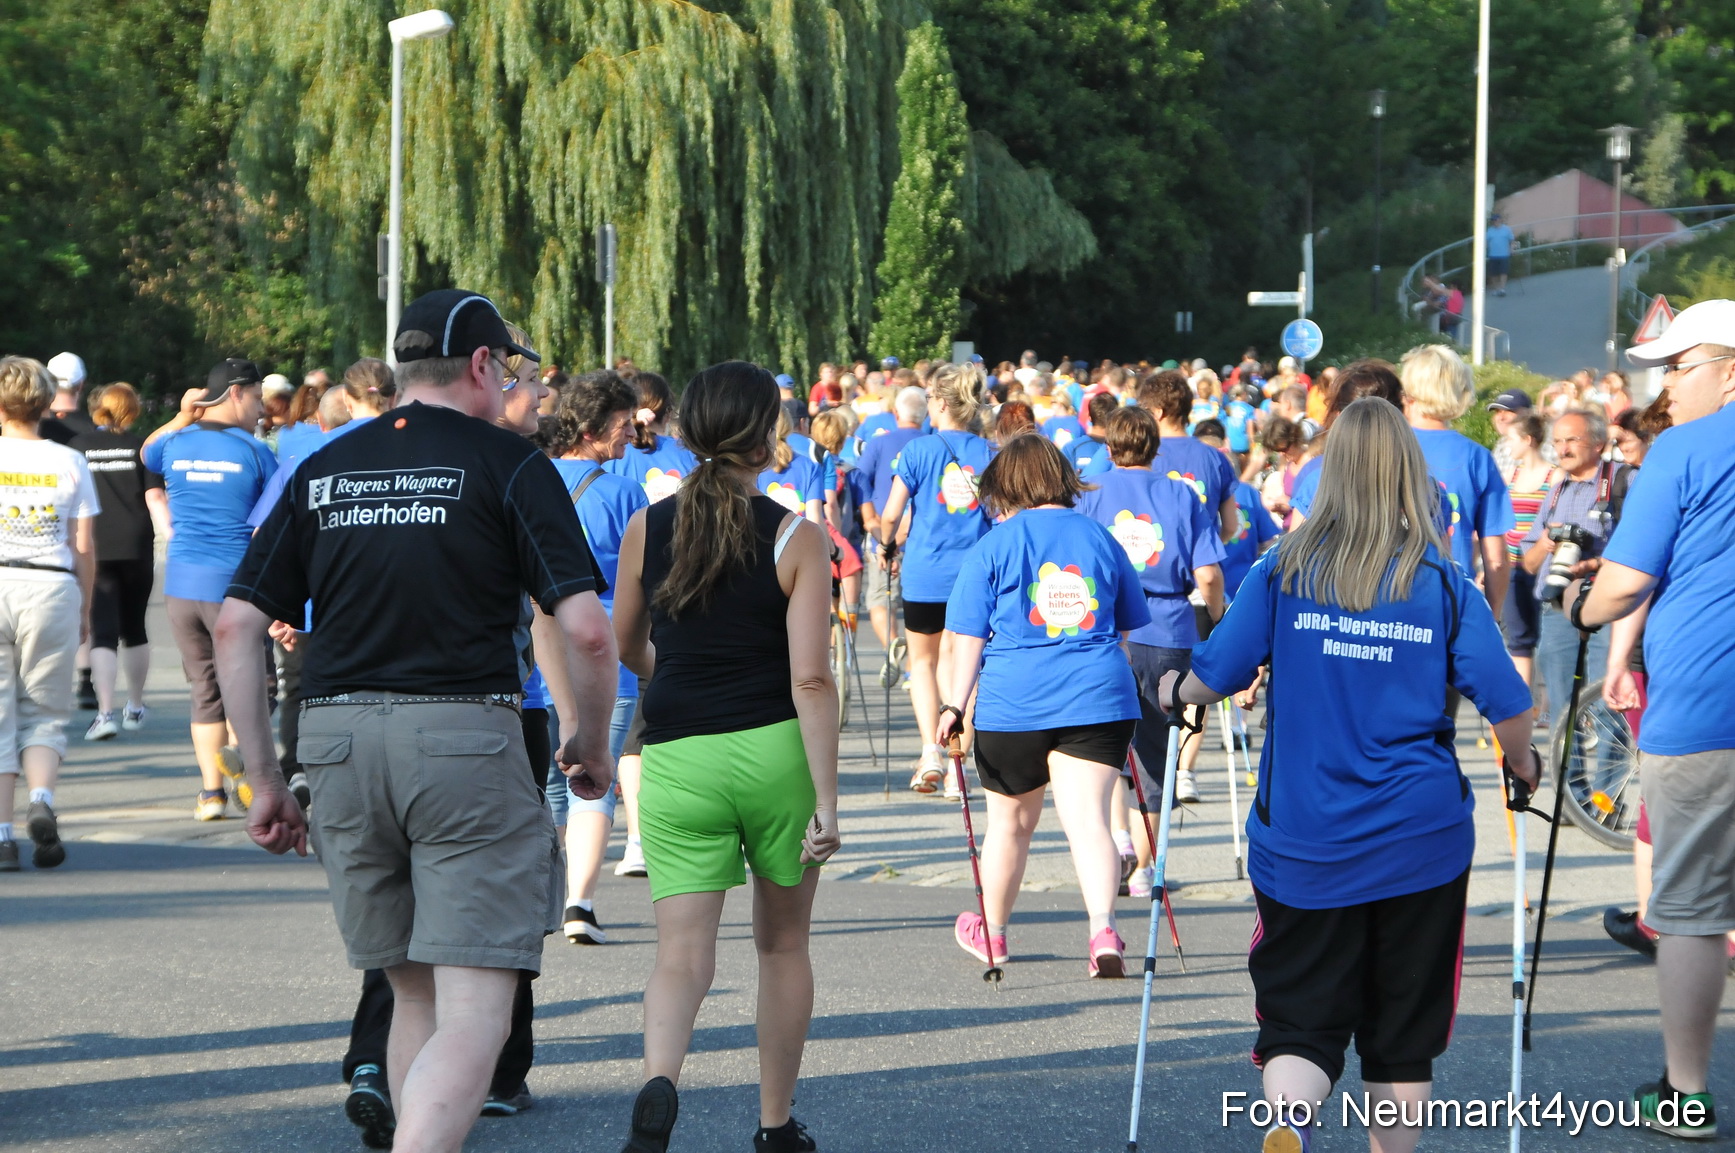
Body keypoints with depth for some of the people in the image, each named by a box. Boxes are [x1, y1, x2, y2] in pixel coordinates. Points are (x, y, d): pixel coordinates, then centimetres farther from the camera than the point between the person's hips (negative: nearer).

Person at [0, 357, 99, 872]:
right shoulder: (69, 462, 5)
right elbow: (84, 547, 5)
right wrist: (84, 610, 15)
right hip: (52, 588, 1)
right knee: (45, 712, 11)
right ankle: (42, 800, -15)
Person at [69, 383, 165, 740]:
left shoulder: (79, 446, 3)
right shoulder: (141, 447, 2)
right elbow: (155, 497, -6)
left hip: (96, 549, -1)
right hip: (137, 549, 1)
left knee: (103, 633, -4)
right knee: (134, 628, 17)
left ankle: (106, 711, -20)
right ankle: (135, 707, 28)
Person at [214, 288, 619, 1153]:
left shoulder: (321, 472, 12)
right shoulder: (507, 464, -1)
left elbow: (235, 628, 7)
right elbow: (588, 631, -9)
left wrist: (263, 779, 12)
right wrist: (591, 747, 8)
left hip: (337, 736, 5)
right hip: (466, 736, -5)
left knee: (415, 997, 19)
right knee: (472, 1016, -7)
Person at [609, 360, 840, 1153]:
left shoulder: (646, 529, 2)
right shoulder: (795, 540, -7)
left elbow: (625, 648, 16)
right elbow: (811, 679, -13)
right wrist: (826, 799, -12)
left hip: (677, 759, 1)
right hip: (775, 755, -1)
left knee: (683, 950, -2)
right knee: (782, 944, 17)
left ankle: (658, 1083, -31)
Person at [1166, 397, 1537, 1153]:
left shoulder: (1284, 572, -4)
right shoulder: (1443, 584, -4)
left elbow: (1215, 676, -2)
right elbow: (1505, 702, -5)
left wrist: (1175, 694, 21)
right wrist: (1522, 766, 16)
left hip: (1304, 843, 0)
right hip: (1421, 840, 0)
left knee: (1300, 1019, 1)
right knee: (1403, 1033, 14)